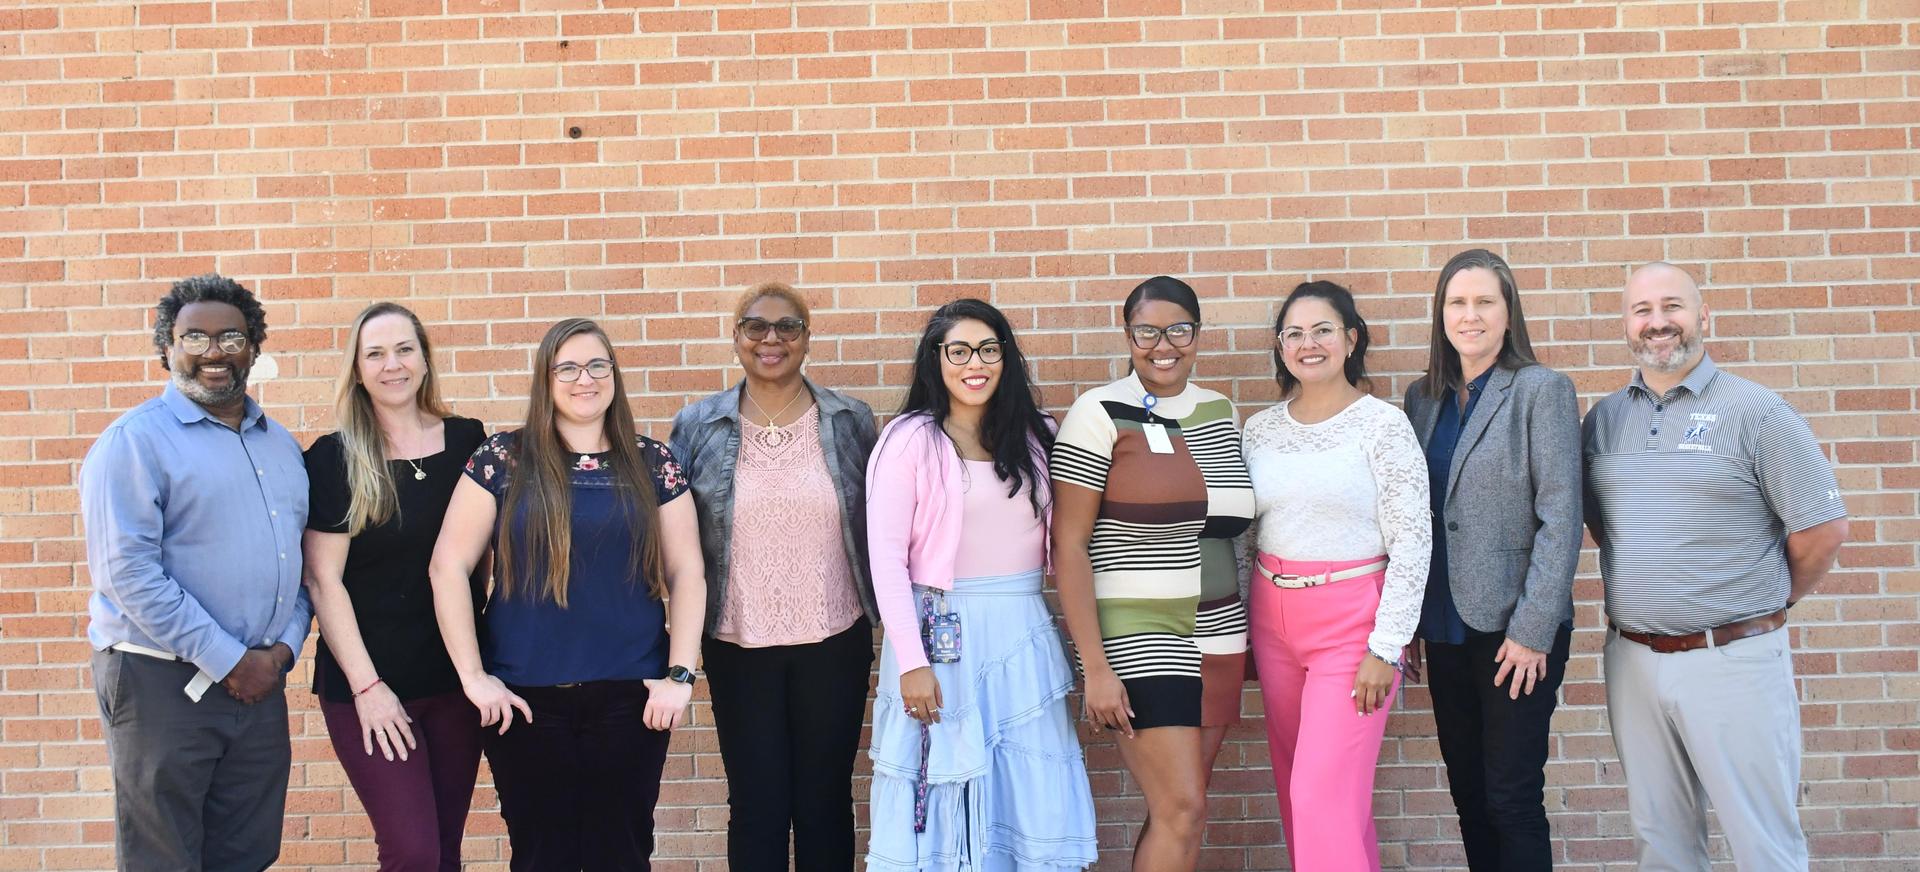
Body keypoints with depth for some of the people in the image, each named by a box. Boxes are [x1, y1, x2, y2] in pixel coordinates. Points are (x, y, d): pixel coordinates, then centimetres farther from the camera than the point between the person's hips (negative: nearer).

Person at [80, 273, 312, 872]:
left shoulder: (281, 445, 14)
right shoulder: (136, 440, -7)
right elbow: (127, 571, -16)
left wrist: (284, 647, -1)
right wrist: (229, 660, -16)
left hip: (260, 683, 6)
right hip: (162, 682, -6)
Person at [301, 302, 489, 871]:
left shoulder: (466, 440, 4)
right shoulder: (333, 459, -5)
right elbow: (324, 580, -7)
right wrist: (366, 685, -12)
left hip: (454, 676, 4)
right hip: (369, 682, -3)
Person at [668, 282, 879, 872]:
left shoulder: (850, 420, 2)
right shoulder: (697, 426, 1)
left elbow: (876, 525, 8)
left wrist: (887, 621, 5)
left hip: (835, 641, 0)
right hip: (739, 646, 0)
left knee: (825, 801, 10)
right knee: (756, 807, 6)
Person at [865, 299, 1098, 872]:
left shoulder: (1035, 435, 9)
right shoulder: (910, 439, -5)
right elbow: (887, 557, -8)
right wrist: (912, 662, -13)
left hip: (1024, 636, 4)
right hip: (943, 632, -4)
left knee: (1034, 799, 6)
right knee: (943, 800, 4)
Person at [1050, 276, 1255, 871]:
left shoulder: (1221, 412, 10)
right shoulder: (1101, 414, -8)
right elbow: (1068, 544, -10)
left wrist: (1249, 639, 13)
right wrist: (1095, 667, -15)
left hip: (1218, 632, 6)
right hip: (1137, 636, -6)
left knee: (1178, 808, 9)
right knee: (1183, 810, -10)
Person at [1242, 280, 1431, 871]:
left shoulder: (1383, 424, -7)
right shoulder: (1261, 430, 7)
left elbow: (1412, 542, -10)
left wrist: (1385, 647, -14)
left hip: (1353, 621, -5)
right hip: (1273, 618, 5)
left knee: (1325, 797, -10)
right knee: (1296, 786, 13)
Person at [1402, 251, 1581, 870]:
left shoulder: (1542, 390, -6)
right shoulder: (1423, 397, 10)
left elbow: (1561, 518, -10)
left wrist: (1534, 630, -15)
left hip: (1515, 630, -5)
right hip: (1446, 626, 5)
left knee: (1511, 797, -2)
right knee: (1467, 793, 12)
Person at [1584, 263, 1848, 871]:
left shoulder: (1754, 411, -7)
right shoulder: (1603, 419, 8)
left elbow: (1823, 529, -6)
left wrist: (1768, 603, 5)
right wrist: (1641, 591, 10)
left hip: (1732, 658, -4)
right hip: (1632, 658, 4)